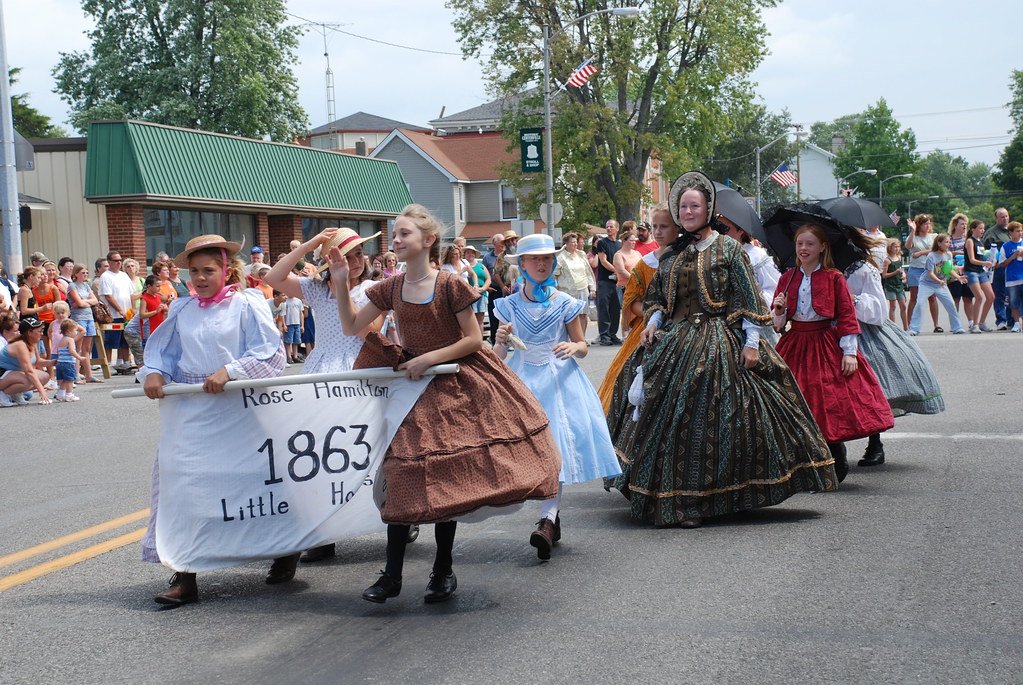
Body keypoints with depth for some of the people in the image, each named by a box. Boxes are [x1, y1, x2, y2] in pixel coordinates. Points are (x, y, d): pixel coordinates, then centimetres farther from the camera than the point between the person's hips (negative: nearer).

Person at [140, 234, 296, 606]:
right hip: (190, 410, 4)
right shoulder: (181, 310, 9)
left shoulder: (246, 304, -4)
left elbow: (270, 354, -10)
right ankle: (184, 577, 0)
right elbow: (162, 352, 15)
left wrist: (229, 372, -20)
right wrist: (153, 373, -6)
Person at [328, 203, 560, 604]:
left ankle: (443, 572, 15)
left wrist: (430, 358, -17)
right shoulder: (390, 289, 3)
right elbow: (351, 327, 8)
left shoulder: (449, 286, -10)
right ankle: (392, 575, 2)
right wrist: (341, 284, -3)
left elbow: (473, 340, -10)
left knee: (446, 479, 2)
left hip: (454, 385, -3)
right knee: (403, 475, -3)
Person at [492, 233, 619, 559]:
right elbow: (498, 356, 7)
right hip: (521, 379, 2)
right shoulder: (510, 305, 5)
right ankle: (552, 513, 10)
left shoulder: (565, 303, 3)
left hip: (558, 379, -2)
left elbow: (582, 346, 8)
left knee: (557, 443, -13)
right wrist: (501, 341, -15)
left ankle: (547, 520, -22)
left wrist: (574, 348, -15)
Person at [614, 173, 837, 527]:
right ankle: (681, 500, 11)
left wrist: (751, 342, -10)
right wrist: (653, 322, 2)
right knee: (674, 417, 2)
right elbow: (657, 297, 22)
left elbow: (748, 298, -3)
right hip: (675, 345, 5)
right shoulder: (672, 254, 14)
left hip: (721, 344, -5)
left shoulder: (728, 248, 0)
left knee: (717, 416, -7)